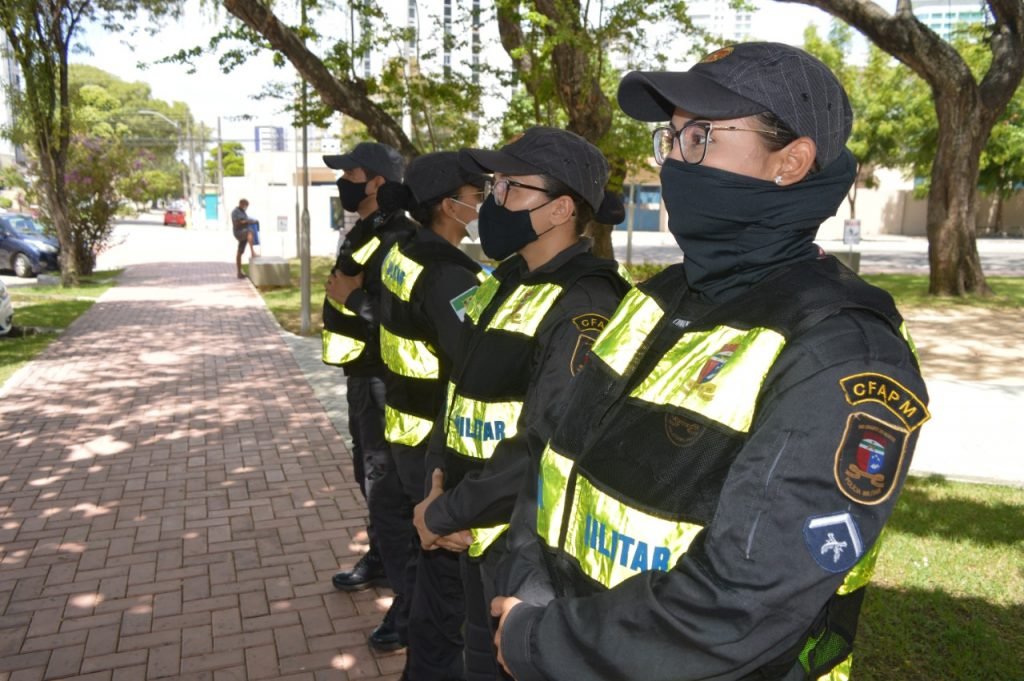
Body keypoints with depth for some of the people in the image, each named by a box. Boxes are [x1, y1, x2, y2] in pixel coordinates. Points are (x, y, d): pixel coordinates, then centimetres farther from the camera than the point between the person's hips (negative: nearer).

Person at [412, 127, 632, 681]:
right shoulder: (504, 283, 7)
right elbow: (462, 385, 11)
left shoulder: (583, 308, -22)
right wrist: (439, 479, -4)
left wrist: (444, 514, -16)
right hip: (473, 534, 8)